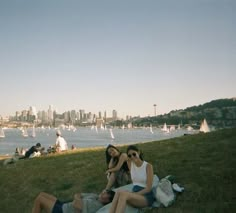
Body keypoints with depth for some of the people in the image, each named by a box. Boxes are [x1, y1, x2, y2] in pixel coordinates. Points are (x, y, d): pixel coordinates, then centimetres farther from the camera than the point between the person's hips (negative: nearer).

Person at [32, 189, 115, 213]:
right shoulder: (96, 197, 5)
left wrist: (78, 199, -11)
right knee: (42, 194, 10)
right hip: (64, 206, 9)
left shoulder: (96, 205, -24)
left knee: (39, 198, -6)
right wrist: (78, 197, -11)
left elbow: (76, 204, -33)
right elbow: (77, 195, 11)